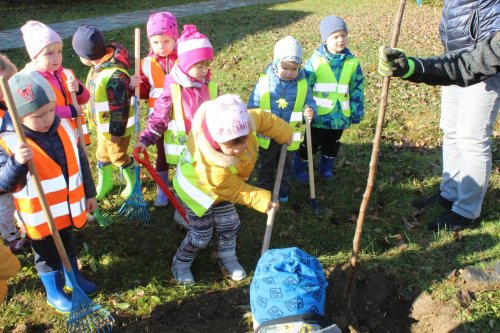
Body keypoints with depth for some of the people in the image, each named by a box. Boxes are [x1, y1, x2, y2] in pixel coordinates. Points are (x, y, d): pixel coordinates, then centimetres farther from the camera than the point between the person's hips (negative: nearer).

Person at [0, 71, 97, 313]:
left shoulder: (64, 128, -8)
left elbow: (80, 162, 4)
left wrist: (89, 193, 11)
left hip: (68, 209, 4)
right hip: (40, 217, -4)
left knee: (68, 246, 27)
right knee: (48, 255, 17)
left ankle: (73, 276, 52)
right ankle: (54, 292, 40)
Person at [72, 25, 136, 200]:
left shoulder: (114, 75, -32)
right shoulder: (99, 67, -2)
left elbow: (120, 105, -27)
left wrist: (117, 131, -20)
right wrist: (95, 121, 20)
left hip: (116, 126, -9)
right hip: (103, 125, 9)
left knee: (118, 156, 10)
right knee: (102, 154, 22)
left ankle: (133, 183, 33)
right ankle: (104, 184, 42)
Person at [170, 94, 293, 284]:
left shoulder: (237, 124, -34)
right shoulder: (213, 170, -47)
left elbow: (264, 119, -12)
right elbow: (236, 191, -28)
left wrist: (285, 134, 1)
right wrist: (264, 201, -20)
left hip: (222, 185, 7)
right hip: (198, 190, -6)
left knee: (229, 224, 15)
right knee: (201, 235, 6)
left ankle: (227, 258, 40)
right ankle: (181, 263, 33)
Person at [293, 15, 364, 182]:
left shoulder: (352, 62, -4)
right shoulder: (316, 60, -13)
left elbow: (357, 88, 4)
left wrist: (357, 112, 6)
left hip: (340, 115, 3)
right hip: (319, 114, -3)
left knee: (332, 144, 20)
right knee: (311, 143, 10)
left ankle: (326, 167, 42)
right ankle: (299, 167, 31)